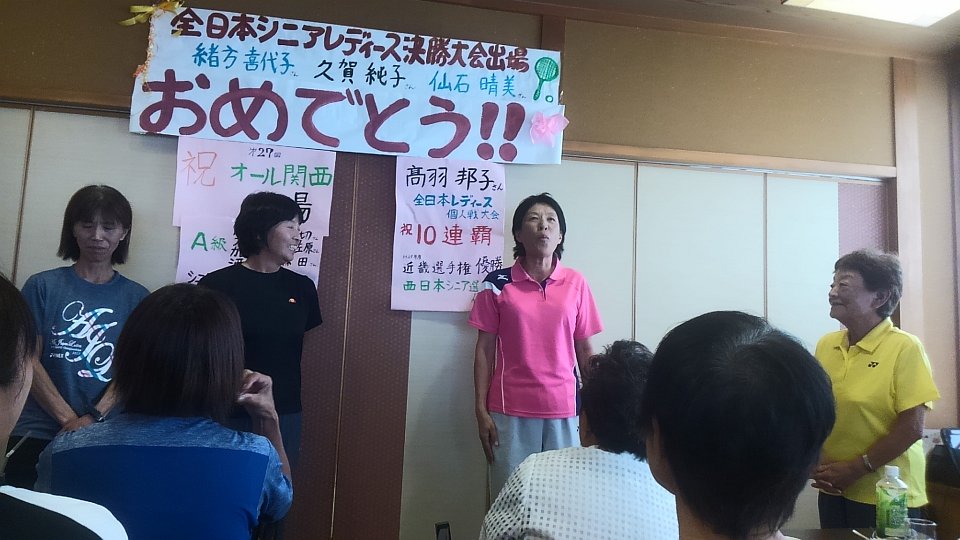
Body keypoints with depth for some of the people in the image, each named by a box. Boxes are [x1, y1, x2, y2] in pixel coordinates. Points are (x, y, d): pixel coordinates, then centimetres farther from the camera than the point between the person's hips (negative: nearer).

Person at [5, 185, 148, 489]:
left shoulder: (136, 297, 4)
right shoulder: (42, 286, 3)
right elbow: (28, 359, -2)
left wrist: (93, 418, -14)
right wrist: (69, 419, -10)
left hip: (107, 436, 0)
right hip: (38, 433, 0)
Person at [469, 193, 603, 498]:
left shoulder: (576, 284, 3)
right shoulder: (497, 284, -1)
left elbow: (585, 351, 8)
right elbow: (484, 351, 1)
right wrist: (481, 411, -3)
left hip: (564, 408, 1)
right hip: (511, 410, -1)